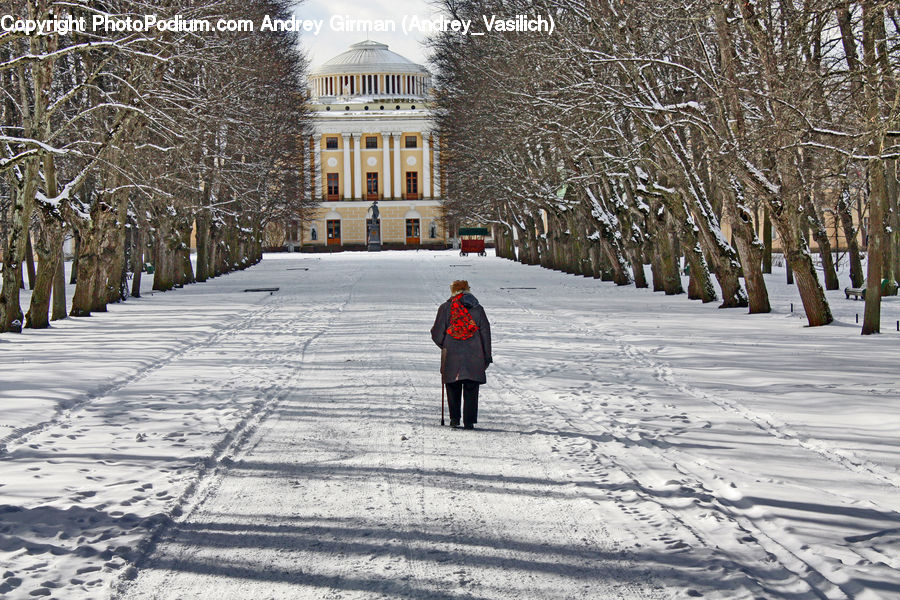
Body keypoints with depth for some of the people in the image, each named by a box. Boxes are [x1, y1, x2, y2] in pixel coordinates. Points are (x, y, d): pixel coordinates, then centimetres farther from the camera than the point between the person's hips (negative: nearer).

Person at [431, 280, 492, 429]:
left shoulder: (445, 308, 2)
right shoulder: (478, 309, 6)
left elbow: (437, 334, 1)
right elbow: (486, 333, 7)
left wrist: (444, 346, 22)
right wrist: (487, 357, 13)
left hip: (451, 357, 0)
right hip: (474, 358, 0)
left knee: (453, 388, 14)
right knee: (471, 389, 6)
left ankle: (454, 418, 10)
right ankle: (469, 421, 0)